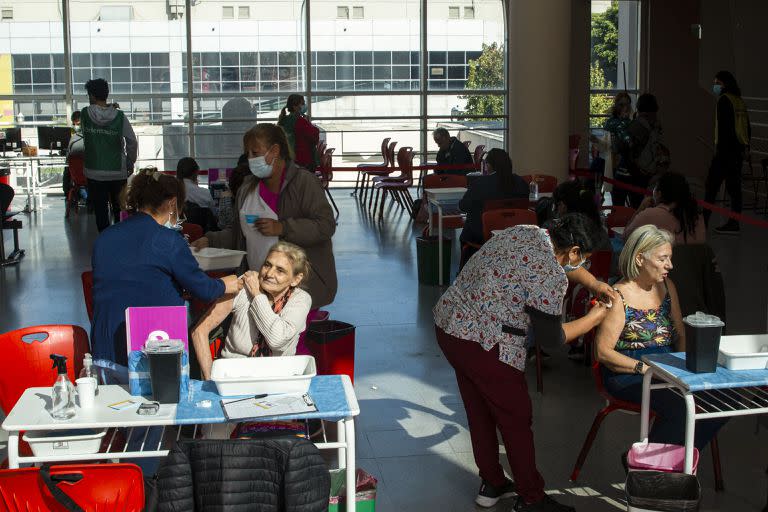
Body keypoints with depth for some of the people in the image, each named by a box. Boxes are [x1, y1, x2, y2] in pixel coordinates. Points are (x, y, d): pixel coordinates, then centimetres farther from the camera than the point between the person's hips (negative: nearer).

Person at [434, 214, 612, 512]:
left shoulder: (522, 232, 6)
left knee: (479, 412, 22)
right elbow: (550, 337, -8)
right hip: (484, 345, -9)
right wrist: (594, 319, 5)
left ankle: (492, 485, 37)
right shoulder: (551, 277, -19)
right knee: (516, 420, 7)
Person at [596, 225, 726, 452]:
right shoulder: (618, 297, -9)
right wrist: (644, 367, -21)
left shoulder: (667, 287, 13)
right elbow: (603, 352, -12)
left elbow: (681, 335, 18)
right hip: (628, 375, -7)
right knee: (679, 406, -31)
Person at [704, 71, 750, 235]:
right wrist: (744, 146, 21)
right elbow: (747, 127, 18)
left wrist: (720, 148, -17)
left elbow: (723, 127, -17)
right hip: (738, 150, 9)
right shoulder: (739, 101, 16)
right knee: (734, 186, 8)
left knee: (711, 185, -7)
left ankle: (703, 221, -8)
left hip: (725, 150, -9)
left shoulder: (725, 100, -9)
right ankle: (734, 224, 8)